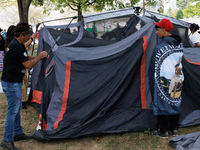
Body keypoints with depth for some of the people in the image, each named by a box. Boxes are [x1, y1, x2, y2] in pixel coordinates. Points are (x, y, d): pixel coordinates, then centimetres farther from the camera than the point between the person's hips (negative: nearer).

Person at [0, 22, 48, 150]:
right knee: (13, 110, -5)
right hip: (12, 83, -11)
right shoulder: (17, 46, -22)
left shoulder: (16, 44, 11)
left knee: (17, 108, 19)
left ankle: (18, 133, 32)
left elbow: (26, 57, 24)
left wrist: (40, 57, 13)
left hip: (14, 82, 11)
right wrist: (39, 57, -8)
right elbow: (28, 65, -22)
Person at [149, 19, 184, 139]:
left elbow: (154, 68, -11)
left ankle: (163, 131, 14)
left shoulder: (160, 48, -18)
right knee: (175, 102, 15)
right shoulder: (180, 44, 3)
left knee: (163, 103, 5)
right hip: (178, 80, 6)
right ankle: (174, 129, 27)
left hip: (164, 81, -6)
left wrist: (153, 82, 1)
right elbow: (180, 61, 12)